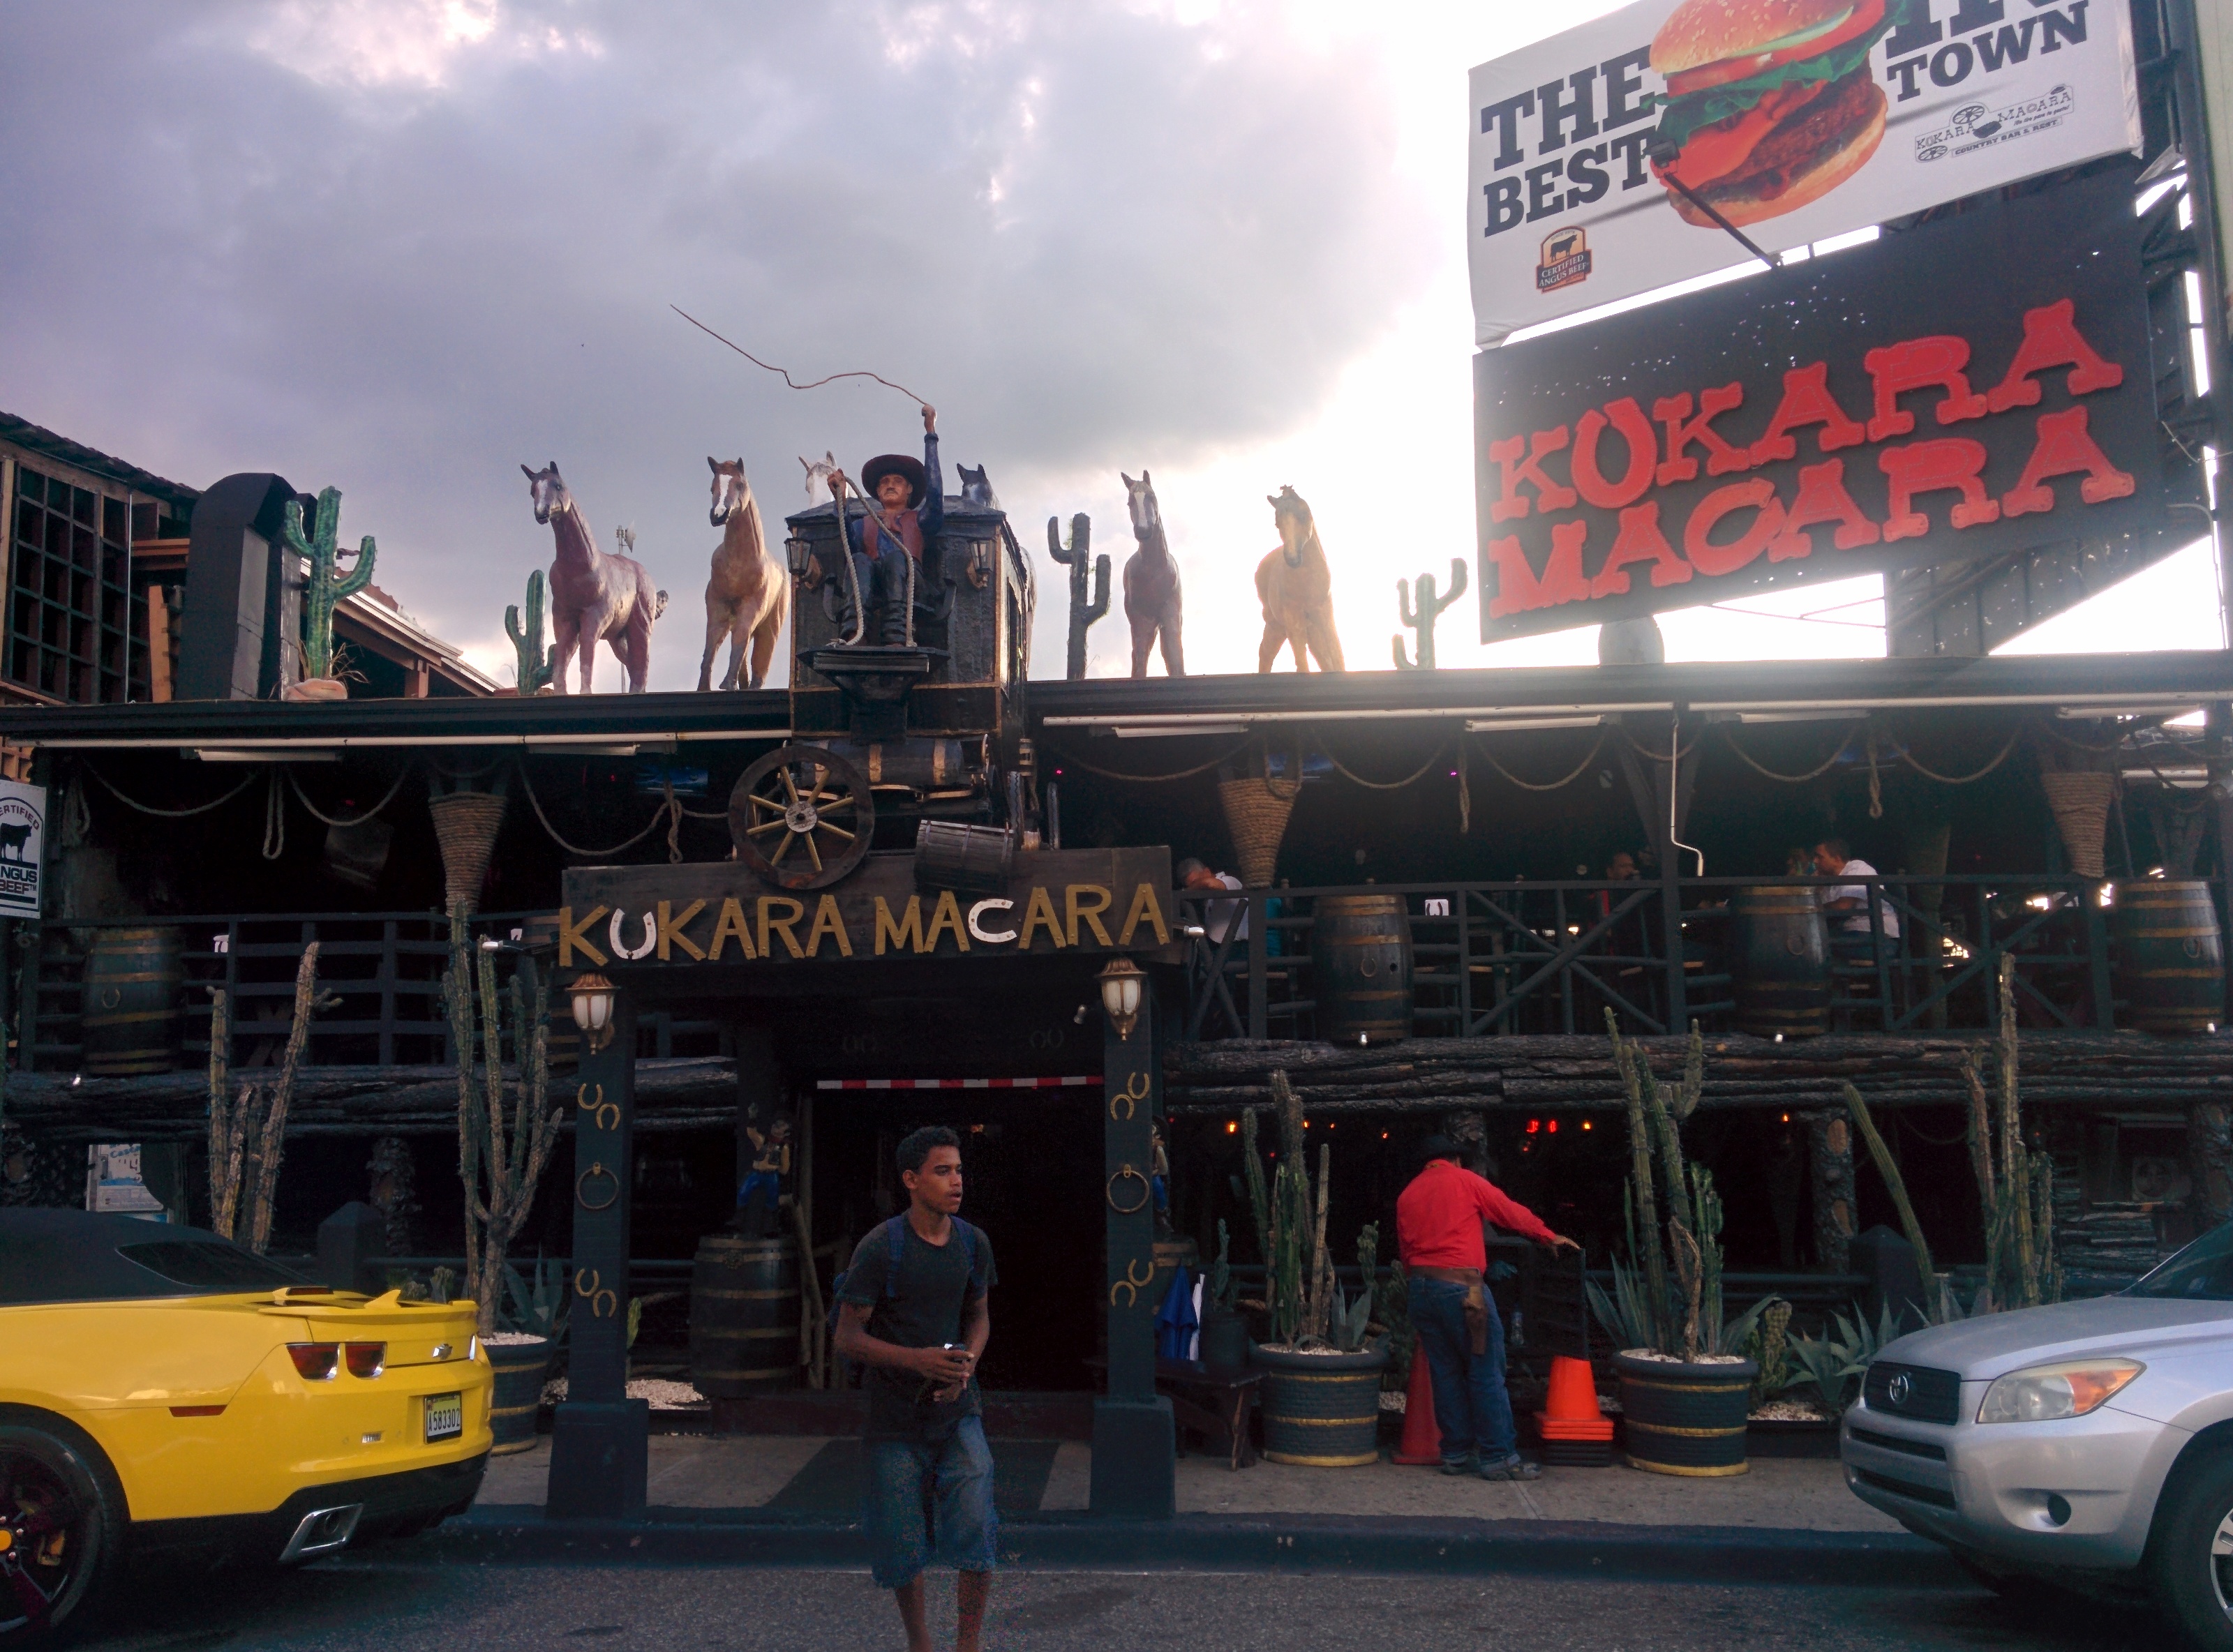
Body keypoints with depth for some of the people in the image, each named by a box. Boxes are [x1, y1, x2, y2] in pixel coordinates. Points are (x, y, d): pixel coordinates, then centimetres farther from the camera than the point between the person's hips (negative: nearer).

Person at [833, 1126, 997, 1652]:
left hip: (958, 1412, 3)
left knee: (976, 1534, -9)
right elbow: (846, 1339, -12)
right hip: (896, 1420, -3)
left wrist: (966, 1366, -6)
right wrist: (918, 1359, -25)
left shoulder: (973, 1243, 0)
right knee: (903, 1547, 7)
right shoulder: (880, 1248, -14)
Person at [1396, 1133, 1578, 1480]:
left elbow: (1405, 1249, 17)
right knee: (1486, 1371, -1)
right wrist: (1550, 1236, 21)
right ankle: (1497, 1457, -1)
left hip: (1420, 1286, 6)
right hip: (1460, 1285, -6)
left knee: (1446, 1373, 11)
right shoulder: (1465, 1181, 3)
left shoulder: (1407, 1195, 16)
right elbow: (1511, 1212, 9)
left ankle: (1456, 1454, 14)